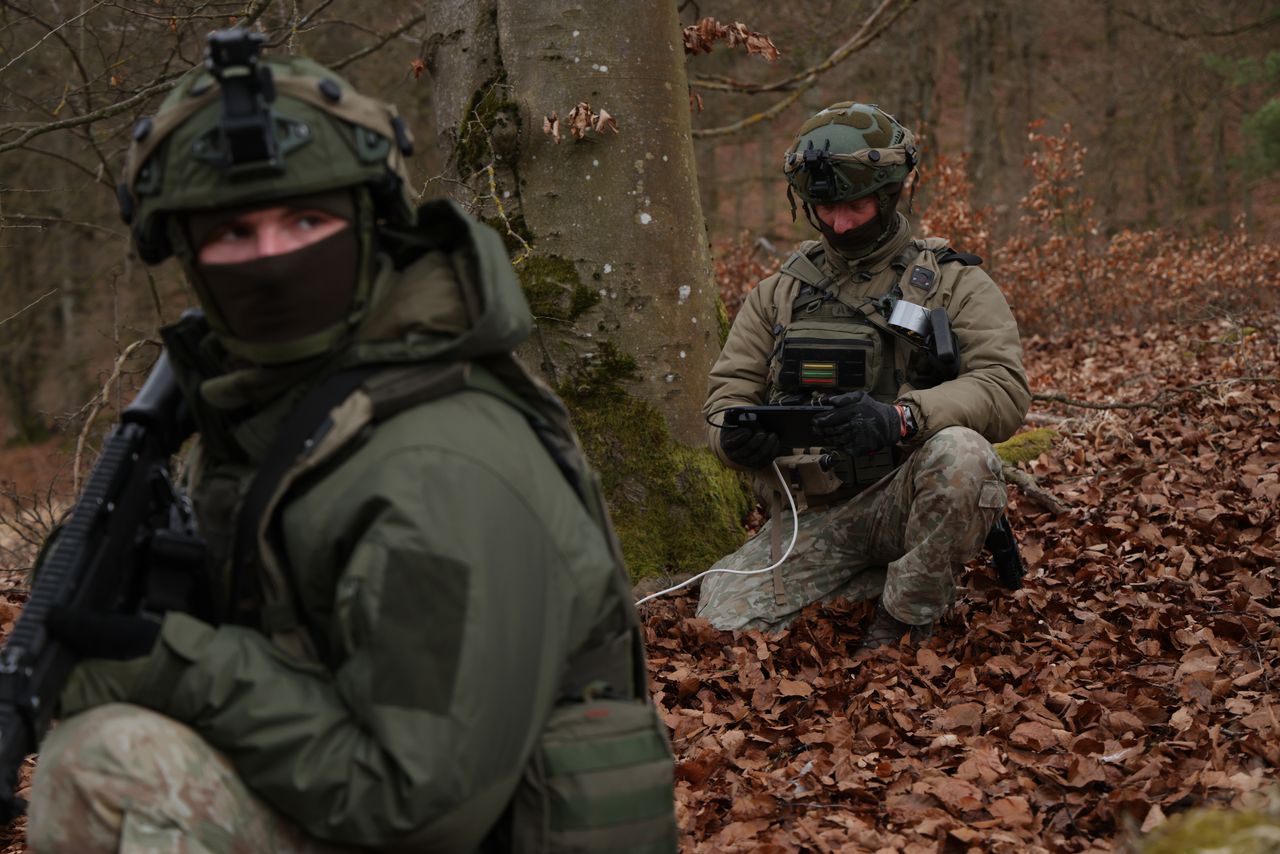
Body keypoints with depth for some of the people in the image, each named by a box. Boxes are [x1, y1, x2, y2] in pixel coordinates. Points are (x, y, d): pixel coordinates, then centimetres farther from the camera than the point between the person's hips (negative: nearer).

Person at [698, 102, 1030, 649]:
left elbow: (1005, 389, -11)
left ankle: (902, 625, -14)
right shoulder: (778, 294, 15)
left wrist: (900, 418, -31)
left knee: (962, 451, -36)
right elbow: (727, 394, 11)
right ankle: (869, 583, 8)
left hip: (905, 496, -3)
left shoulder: (954, 284, 4)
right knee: (723, 616, -19)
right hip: (816, 515, 3)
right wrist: (735, 435, -16)